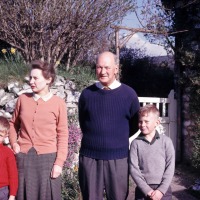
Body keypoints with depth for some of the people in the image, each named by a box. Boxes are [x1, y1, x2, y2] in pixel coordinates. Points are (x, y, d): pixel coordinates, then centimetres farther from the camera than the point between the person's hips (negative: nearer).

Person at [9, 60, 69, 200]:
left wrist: (59, 162, -7)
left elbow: (62, 135, -3)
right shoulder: (23, 99, 2)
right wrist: (14, 143, 1)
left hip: (47, 157, -2)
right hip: (24, 157, 2)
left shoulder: (58, 103, -4)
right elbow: (14, 124, 16)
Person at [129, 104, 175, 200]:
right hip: (143, 189, 0)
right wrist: (148, 190, -12)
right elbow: (134, 169, -6)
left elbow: (170, 167, -3)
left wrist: (161, 190, -10)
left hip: (163, 189, 0)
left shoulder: (166, 141, -2)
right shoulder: (136, 143, -2)